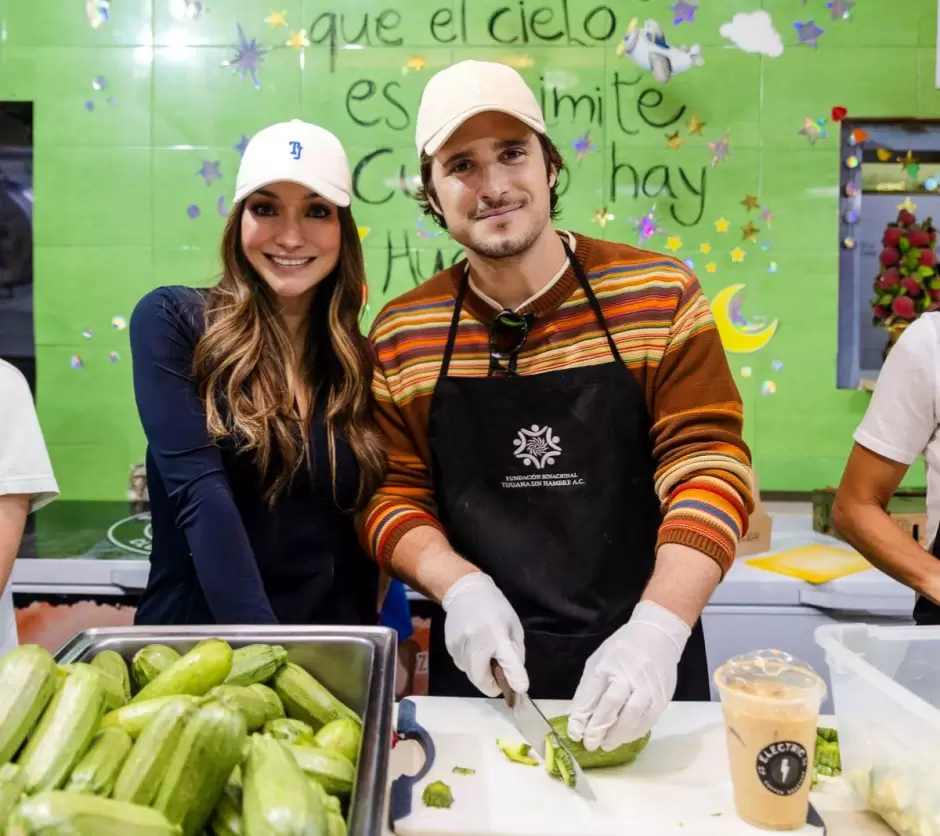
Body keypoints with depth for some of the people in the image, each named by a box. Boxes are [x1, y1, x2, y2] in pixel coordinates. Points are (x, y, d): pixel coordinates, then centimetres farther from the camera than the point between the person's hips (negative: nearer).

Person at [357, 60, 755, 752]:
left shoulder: (661, 297, -7)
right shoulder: (400, 337, -2)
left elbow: (710, 464, -11)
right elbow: (391, 493, 2)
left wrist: (659, 628, -23)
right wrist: (459, 586, -17)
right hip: (481, 672, 1)